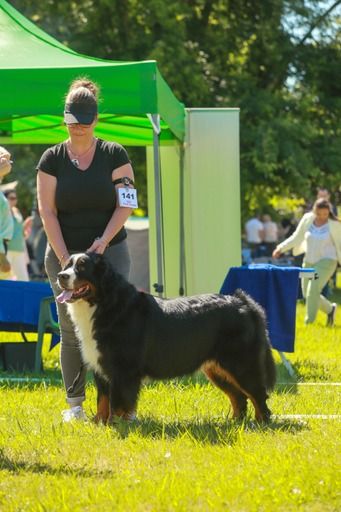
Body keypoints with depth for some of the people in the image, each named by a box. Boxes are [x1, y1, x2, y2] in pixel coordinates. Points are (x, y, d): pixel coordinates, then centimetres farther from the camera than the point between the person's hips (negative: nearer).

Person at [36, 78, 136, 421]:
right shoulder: (52, 159, 2)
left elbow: (125, 204, -1)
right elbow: (47, 211, -2)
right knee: (71, 330, 2)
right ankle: (74, 403, 10)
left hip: (110, 253, 0)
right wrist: (64, 258, -10)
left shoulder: (114, 155, 2)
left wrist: (104, 240, -15)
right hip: (64, 255, 1)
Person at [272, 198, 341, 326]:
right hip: (309, 261, 5)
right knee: (307, 294, 10)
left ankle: (309, 321, -9)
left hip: (326, 261, -5)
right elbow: (296, 238, 9)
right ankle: (330, 309, 33)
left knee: (313, 290, -19)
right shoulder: (307, 220, -2)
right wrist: (281, 248, 4)